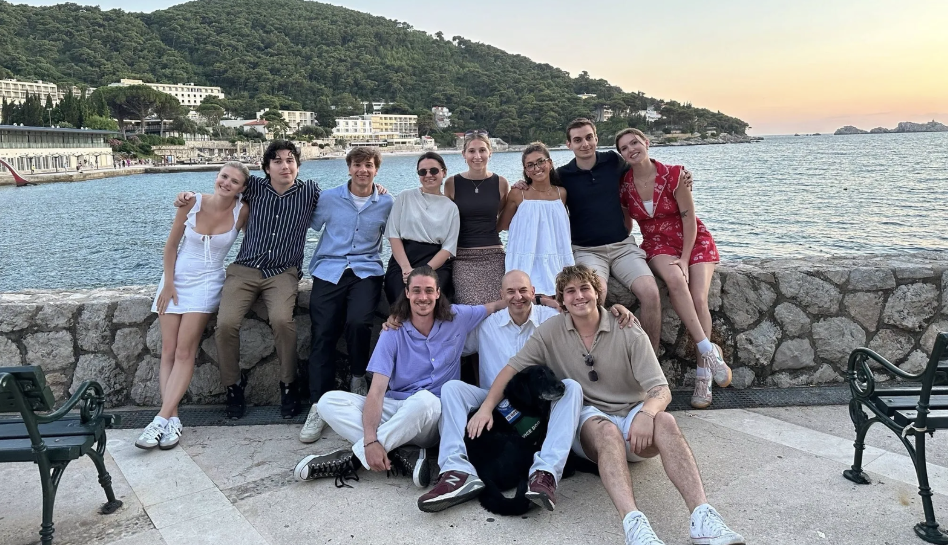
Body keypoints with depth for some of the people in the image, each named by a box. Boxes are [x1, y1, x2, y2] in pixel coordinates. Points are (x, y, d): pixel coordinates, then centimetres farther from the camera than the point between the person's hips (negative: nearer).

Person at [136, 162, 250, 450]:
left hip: (206, 283, -2)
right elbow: (171, 244, 1)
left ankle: (162, 418, -13)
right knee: (168, 351, -4)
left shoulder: (241, 212, -9)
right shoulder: (193, 202, -6)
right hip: (175, 279, 2)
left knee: (184, 351, -12)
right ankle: (173, 419, -4)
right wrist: (168, 283, -2)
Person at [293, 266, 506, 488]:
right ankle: (405, 454, -28)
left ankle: (353, 457, -24)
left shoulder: (457, 318, 0)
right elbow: (377, 390, -15)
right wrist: (370, 440, -29)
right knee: (329, 401, -19)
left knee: (424, 399, -39)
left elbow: (496, 306, 15)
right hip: (394, 409, 2)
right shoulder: (393, 332, -6)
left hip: (435, 414, -1)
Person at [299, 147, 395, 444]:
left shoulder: (387, 204, 11)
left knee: (358, 322, -27)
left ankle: (358, 379, 1)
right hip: (329, 270, 1)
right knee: (323, 333, -13)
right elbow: (312, 225, 16)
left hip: (366, 271, -1)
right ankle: (318, 406, -6)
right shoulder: (328, 198, 10)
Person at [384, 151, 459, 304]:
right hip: (402, 260, 0)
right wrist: (406, 268, -12)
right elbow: (393, 234, 3)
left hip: (436, 264, 0)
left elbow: (449, 247, 3)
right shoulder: (405, 197, 11)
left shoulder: (451, 207, 11)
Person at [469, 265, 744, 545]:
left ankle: (702, 517, -43)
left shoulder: (629, 333, -3)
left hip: (632, 418, 1)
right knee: (606, 430, -36)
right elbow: (513, 368, 3)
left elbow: (661, 390, -9)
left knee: (665, 421, -32)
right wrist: (486, 407, -13)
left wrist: (646, 413, -32)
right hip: (588, 421, 0)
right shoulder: (551, 331, 2)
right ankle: (633, 523, -52)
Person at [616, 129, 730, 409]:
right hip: (658, 244, 1)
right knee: (675, 279, -35)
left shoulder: (673, 174, -12)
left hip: (693, 241, -1)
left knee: (698, 299, -23)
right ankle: (709, 351, -30)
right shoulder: (624, 185, -4)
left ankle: (703, 376, -14)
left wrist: (685, 259, -17)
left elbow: (689, 218, -11)